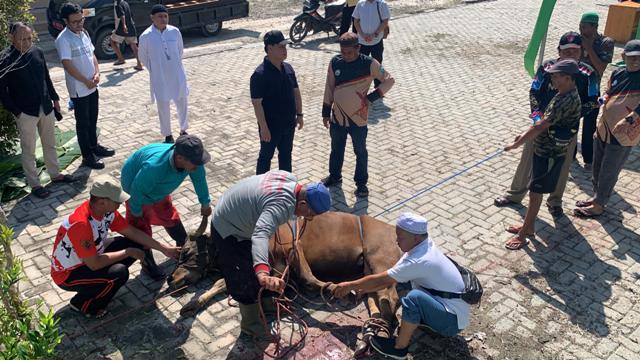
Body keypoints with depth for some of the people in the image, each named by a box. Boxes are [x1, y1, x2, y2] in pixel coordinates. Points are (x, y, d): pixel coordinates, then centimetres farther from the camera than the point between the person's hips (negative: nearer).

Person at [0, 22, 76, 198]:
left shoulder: (37, 52, 0)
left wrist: (55, 98, 14)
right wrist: (15, 111, -13)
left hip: (46, 108, 5)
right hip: (26, 112, -5)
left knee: (50, 144, 19)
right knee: (29, 151, 8)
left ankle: (55, 174, 36)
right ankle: (34, 184, 20)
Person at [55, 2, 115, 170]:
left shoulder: (84, 33, 6)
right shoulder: (63, 39, -18)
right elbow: (67, 65, -21)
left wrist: (97, 73, -6)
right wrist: (86, 81, -14)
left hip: (92, 86, 7)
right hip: (79, 89, -7)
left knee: (93, 119, 20)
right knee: (83, 123, 3)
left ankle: (94, 146, 37)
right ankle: (87, 157, 11)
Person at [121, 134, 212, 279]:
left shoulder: (192, 160, -32)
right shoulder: (154, 166, -50)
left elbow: (200, 179, -11)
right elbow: (137, 190, -32)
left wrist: (205, 203, 2)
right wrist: (136, 212, -14)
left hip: (159, 189, 6)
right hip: (137, 188, -5)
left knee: (171, 218, 20)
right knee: (141, 227, 1)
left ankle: (184, 249, 42)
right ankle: (148, 264, 22)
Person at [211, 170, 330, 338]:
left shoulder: (291, 179, -9)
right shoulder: (281, 205, -38)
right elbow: (260, 237, -55)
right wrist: (263, 274, -69)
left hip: (235, 216, 9)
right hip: (228, 231, -9)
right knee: (246, 280, 0)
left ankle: (265, 301, 47)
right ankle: (250, 325, 22)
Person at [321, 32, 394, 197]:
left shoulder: (369, 64, -15)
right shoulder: (335, 62, -5)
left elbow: (389, 80, -9)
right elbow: (329, 88, 3)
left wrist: (371, 97, -16)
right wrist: (326, 112, 5)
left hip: (358, 118, -3)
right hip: (337, 116, 3)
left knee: (360, 152, 13)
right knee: (336, 149, 21)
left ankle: (361, 182, 29)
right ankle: (334, 176, 42)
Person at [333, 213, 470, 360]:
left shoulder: (419, 261, -28)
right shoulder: (423, 245, -3)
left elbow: (380, 280, -19)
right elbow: (391, 278, 5)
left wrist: (350, 285, -6)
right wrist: (364, 289, 3)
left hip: (452, 321, -9)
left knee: (414, 297, -34)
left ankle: (399, 348, -14)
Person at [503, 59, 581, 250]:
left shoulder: (568, 100, -26)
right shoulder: (565, 94, 5)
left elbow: (540, 127, -28)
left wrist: (516, 144, -23)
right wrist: (525, 134, 12)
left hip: (550, 154, -9)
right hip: (543, 150, 9)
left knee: (535, 193, 1)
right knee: (535, 191, 18)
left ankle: (523, 235, 12)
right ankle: (528, 226, 32)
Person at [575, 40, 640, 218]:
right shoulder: (618, 73, 3)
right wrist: (604, 99, 0)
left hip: (622, 136, -6)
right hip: (603, 130, 6)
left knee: (608, 173, 6)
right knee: (597, 169, 19)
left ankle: (598, 205, 21)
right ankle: (596, 197, 39)